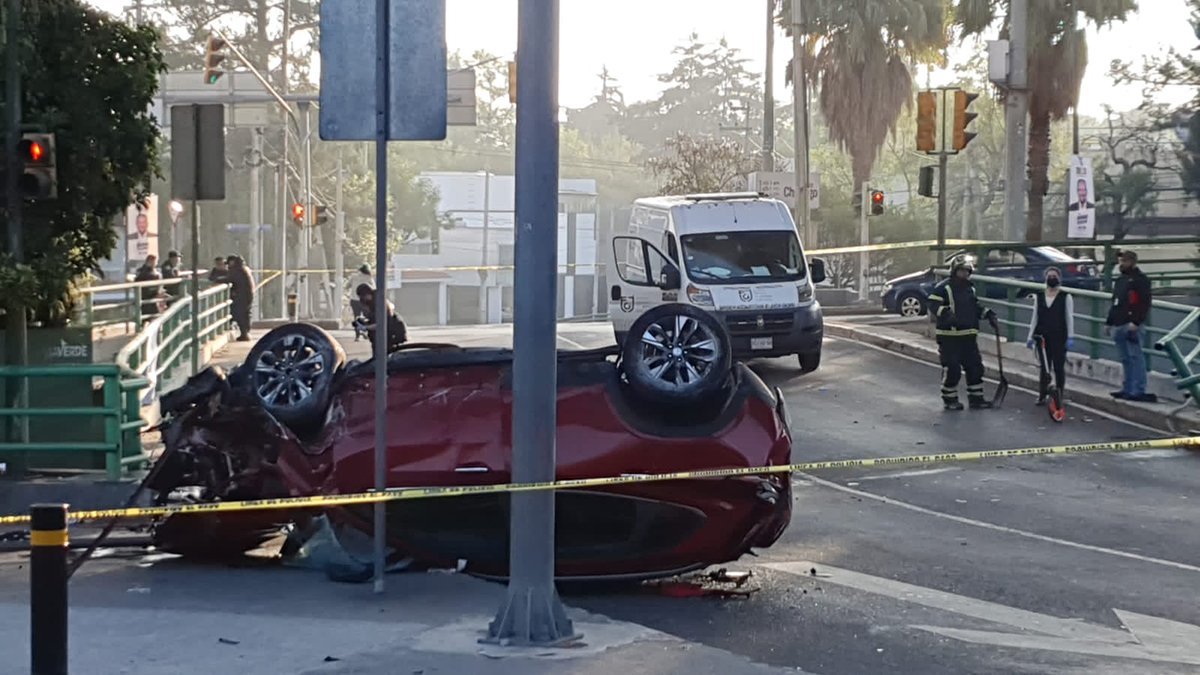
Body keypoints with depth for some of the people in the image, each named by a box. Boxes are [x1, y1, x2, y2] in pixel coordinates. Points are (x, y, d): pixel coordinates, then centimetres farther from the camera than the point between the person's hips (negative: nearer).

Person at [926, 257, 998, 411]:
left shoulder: (970, 289, 16)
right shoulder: (943, 288, -9)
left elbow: (975, 306, 27)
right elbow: (933, 305, -17)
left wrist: (988, 314, 13)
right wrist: (946, 313, -32)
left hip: (968, 336, 7)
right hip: (949, 336, -7)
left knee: (975, 366, 7)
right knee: (952, 369, -5)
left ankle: (976, 398, 16)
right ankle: (949, 399, 8)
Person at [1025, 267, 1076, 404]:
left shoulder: (1066, 297, -1)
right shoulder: (1039, 296, 9)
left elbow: (1069, 318, -3)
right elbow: (1035, 317, 12)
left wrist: (1070, 337, -9)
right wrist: (1030, 337, 10)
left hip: (1059, 338, -3)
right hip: (1042, 337, 3)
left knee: (1059, 367, 2)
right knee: (1044, 367, 4)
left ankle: (1059, 395, 10)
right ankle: (1042, 395, 9)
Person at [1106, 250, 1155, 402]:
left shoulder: (1141, 280, -5)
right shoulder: (1120, 281, 23)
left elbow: (1145, 304, -14)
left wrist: (1136, 322, -22)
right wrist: (1109, 323, 23)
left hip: (1132, 326, -9)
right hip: (1118, 325, 9)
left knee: (1135, 357, -11)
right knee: (1125, 359, 11)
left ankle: (1138, 391, -13)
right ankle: (1128, 389, 15)